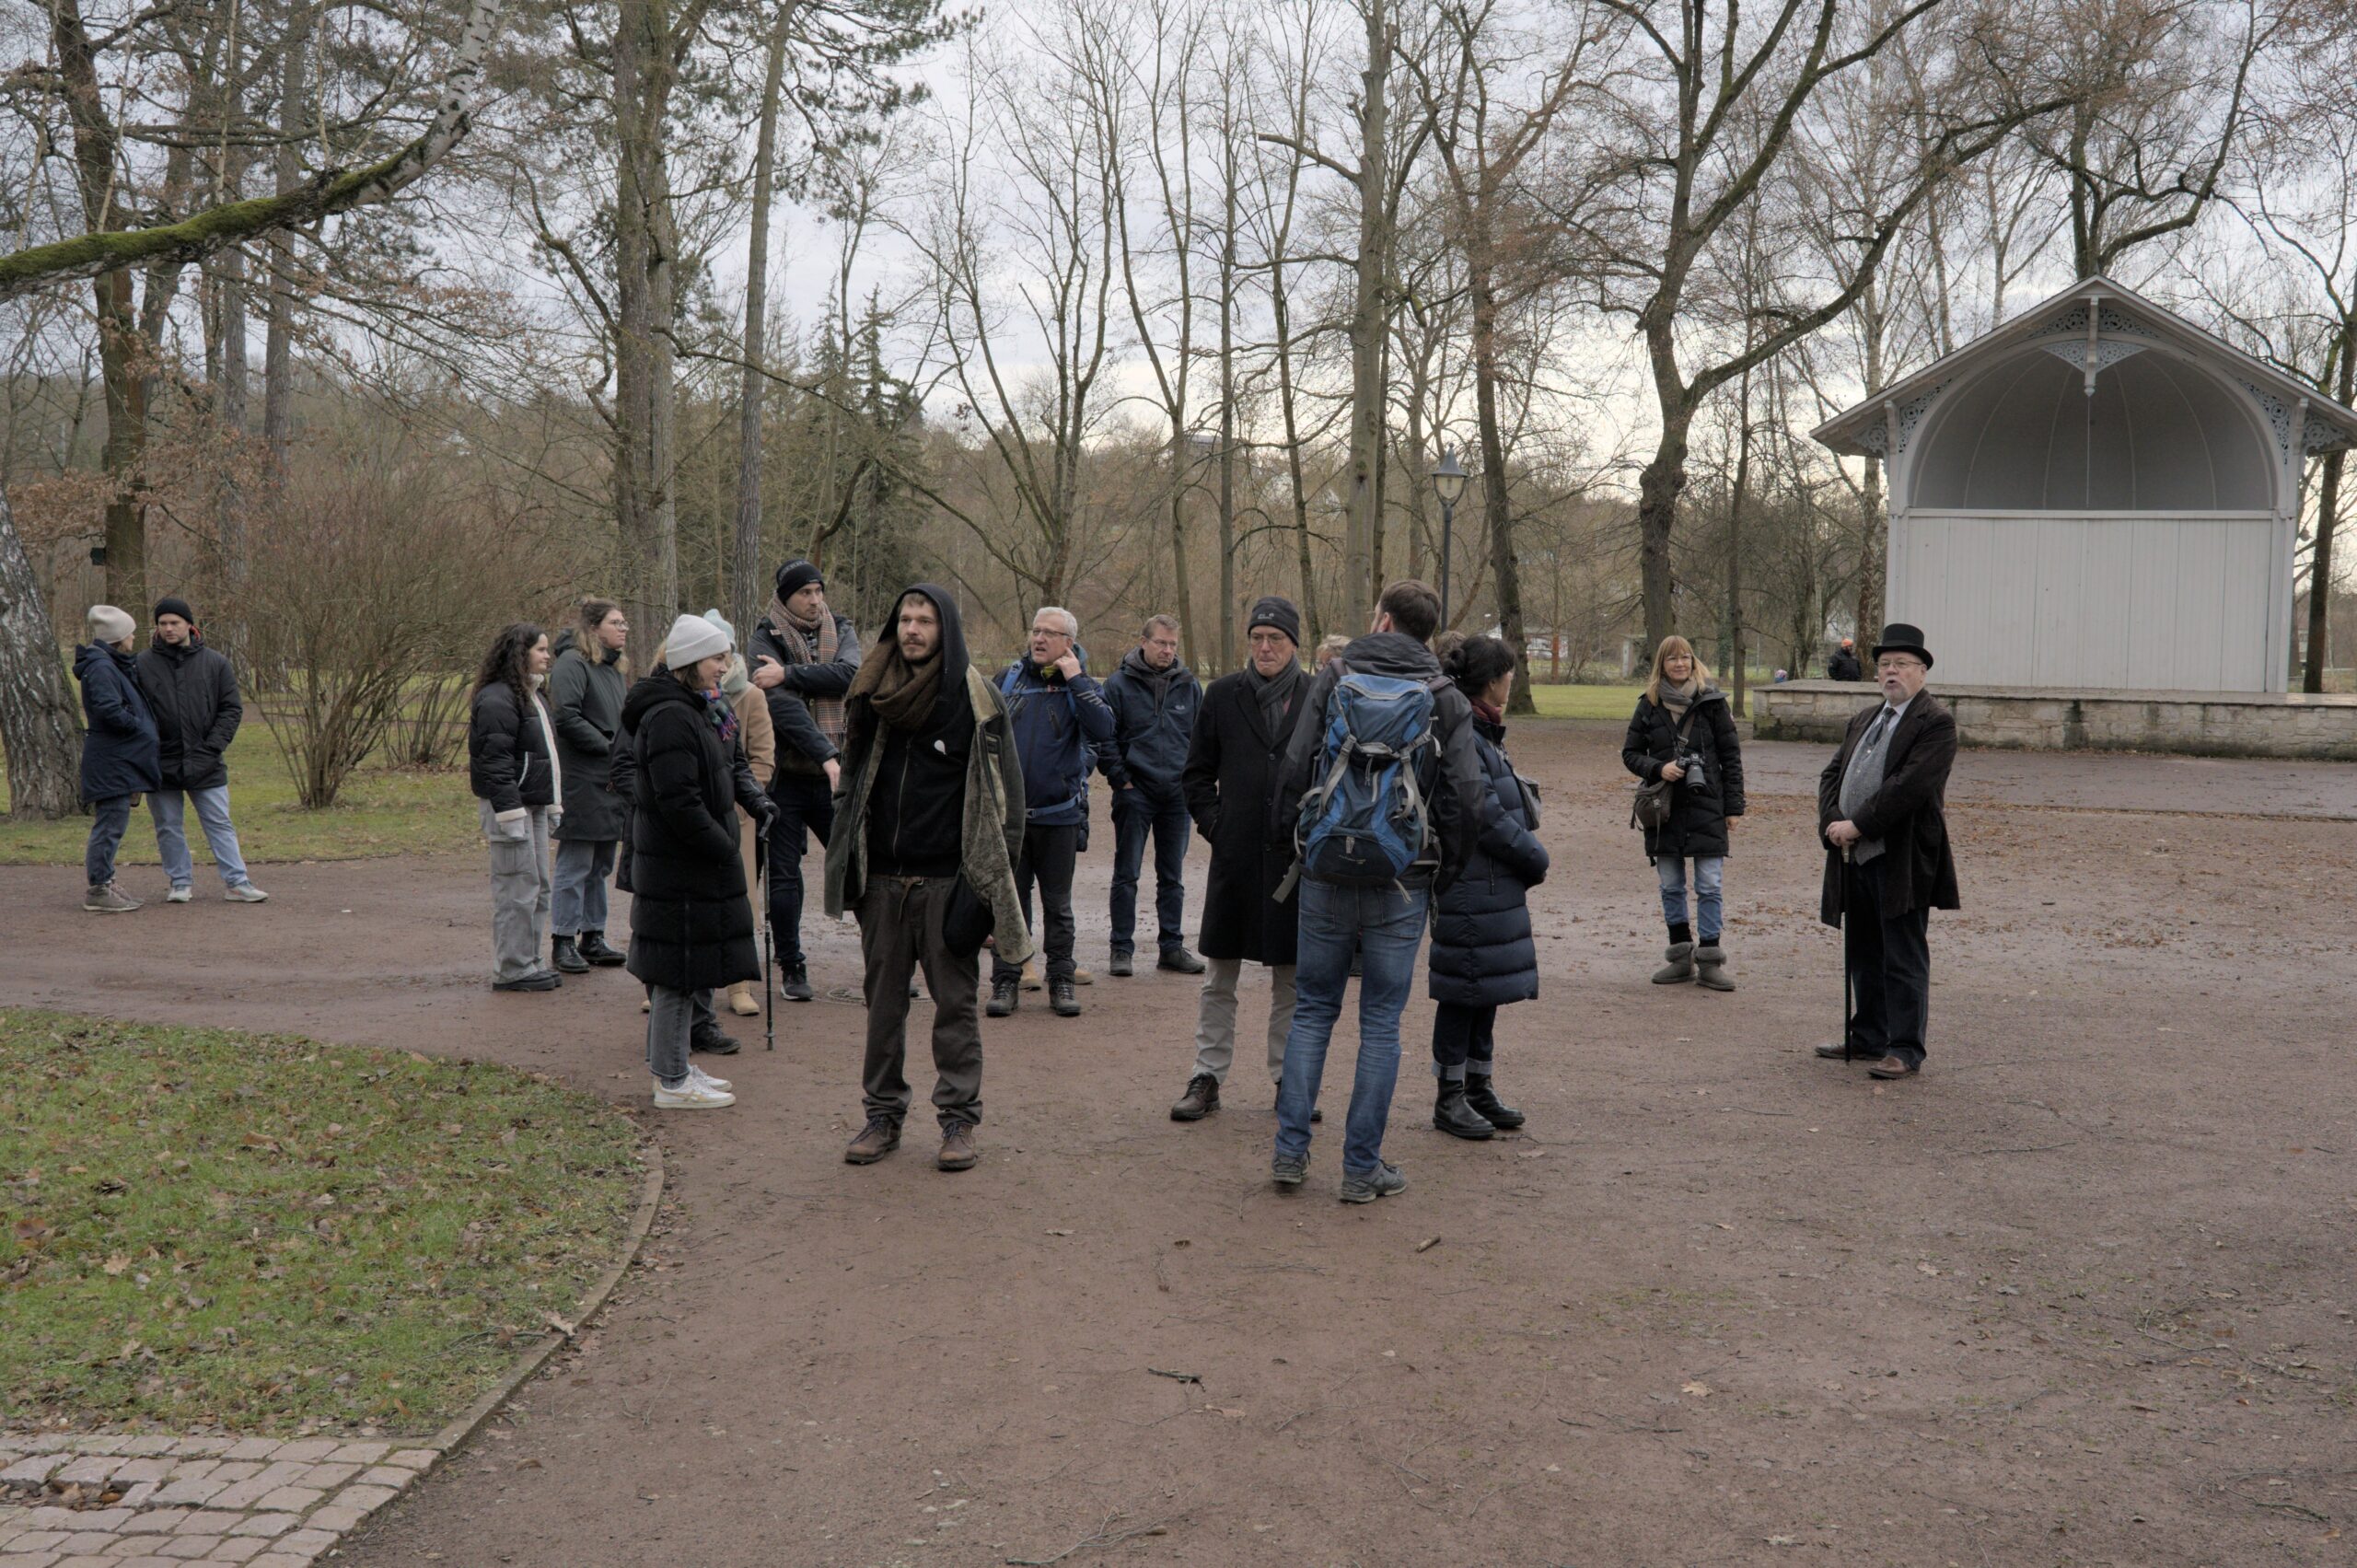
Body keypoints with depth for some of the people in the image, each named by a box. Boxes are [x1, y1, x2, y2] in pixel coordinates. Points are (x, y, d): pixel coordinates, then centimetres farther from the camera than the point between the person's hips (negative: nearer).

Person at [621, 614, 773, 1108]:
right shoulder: (669, 717, -20)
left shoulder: (699, 708, 14)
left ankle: (673, 1066, 29)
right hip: (679, 866, -11)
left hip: (693, 859, 11)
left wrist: (752, 797, 3)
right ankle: (672, 1082, 7)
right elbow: (679, 802, -25)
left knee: (686, 967, 18)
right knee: (679, 966, -2)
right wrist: (725, 849, -18)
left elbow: (729, 761, 22)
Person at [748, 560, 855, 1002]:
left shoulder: (840, 631, 9)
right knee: (783, 873, 4)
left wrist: (788, 673, -19)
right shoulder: (764, 642, -3)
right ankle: (793, 969, 16)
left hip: (835, 772, 3)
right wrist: (825, 753, -24)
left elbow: (849, 674, -12)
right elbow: (781, 705, -16)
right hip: (786, 776, -2)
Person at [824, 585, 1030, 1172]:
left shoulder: (975, 698, -4)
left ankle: (958, 1119, 11)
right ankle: (884, 1113, 21)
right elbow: (852, 779, 18)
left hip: (947, 880, -4)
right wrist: (846, 866, 11)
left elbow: (1004, 788, -5)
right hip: (882, 878, 4)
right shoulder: (872, 694, 9)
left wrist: (992, 875, -12)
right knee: (883, 1000, 10)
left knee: (955, 1001, 2)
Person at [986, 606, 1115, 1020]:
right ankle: (1005, 979, 13)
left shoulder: (1082, 685, 0)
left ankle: (1061, 981, 17)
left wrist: (1075, 679, -18)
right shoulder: (1010, 678, 6)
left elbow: (1103, 730, -18)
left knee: (1058, 904, 8)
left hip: (1059, 814, -1)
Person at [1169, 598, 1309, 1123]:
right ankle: (1207, 1077, 14)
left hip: (1295, 855, 0)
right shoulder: (1223, 695, 4)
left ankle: (1288, 1078, 19)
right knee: (1220, 977, 6)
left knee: (1292, 978, 8)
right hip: (1236, 853, 0)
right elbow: (1196, 771, 10)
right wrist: (1212, 823, -1)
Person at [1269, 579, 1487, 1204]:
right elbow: (1467, 798, -6)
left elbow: (1295, 767, -3)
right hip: (1403, 883, -1)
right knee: (1381, 1023, 6)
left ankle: (1291, 1151, 12)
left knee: (1313, 1010, 14)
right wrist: (1446, 870, 8)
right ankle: (1363, 1168, 9)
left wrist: (1287, 838, 12)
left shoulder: (1332, 678, 1)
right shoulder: (1447, 701, 1)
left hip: (1325, 876, 1)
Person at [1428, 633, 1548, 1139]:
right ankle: (1450, 1099, 10)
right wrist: (1536, 859, -7)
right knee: (1466, 992, -1)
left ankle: (1479, 1090, 25)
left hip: (1497, 887, 10)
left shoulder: (1482, 736, 15)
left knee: (1486, 992, 15)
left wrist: (1529, 854, 2)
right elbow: (1486, 818, -19)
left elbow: (1514, 807, 17)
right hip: (1470, 892, -10)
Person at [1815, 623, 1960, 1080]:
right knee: (1863, 955, 17)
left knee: (1903, 960, -1)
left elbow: (1911, 785, -19)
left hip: (1902, 861, -8)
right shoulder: (1865, 720, 18)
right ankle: (1868, 1039, 29)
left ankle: (1905, 1051, 6)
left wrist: (1857, 826, -19)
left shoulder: (1936, 721, -8)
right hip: (1855, 856, 8)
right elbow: (1832, 774, 14)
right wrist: (1832, 824, -4)